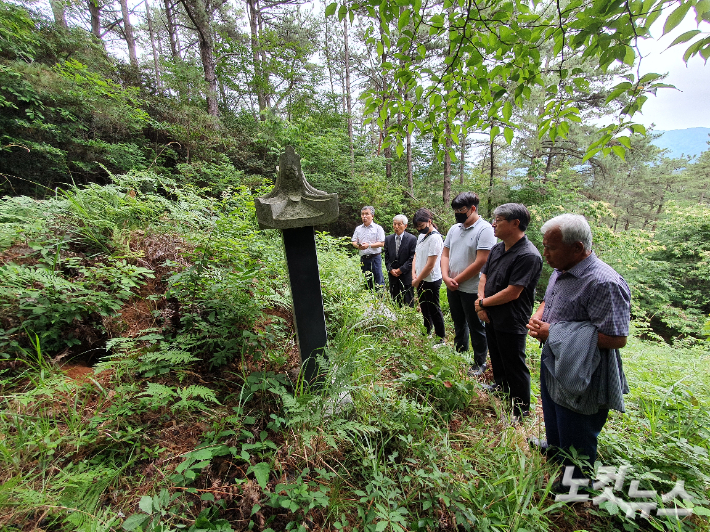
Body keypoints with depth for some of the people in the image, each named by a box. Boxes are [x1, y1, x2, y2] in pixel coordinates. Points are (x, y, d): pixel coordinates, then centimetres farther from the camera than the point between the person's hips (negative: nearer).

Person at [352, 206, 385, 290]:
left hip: (375, 257, -4)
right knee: (366, 280, 11)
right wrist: (358, 246, -12)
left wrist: (369, 245, -19)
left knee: (378, 277, -4)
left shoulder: (378, 228, 0)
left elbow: (381, 243, -7)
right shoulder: (358, 228, 14)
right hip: (363, 258, 4)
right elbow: (354, 242, 11)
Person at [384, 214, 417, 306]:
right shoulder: (388, 239, 7)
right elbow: (386, 257, 8)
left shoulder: (412, 239, -6)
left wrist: (401, 270, -14)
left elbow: (412, 258, -10)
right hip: (393, 276, 4)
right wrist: (391, 269, -7)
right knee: (394, 302, 11)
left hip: (406, 276, -3)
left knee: (408, 304, 5)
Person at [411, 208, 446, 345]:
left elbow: (430, 264, -21)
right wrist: (414, 275, 2)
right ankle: (427, 334, 38)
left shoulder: (435, 238, -20)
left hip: (431, 281, -9)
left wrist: (417, 280, -12)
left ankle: (441, 339, 21)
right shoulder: (421, 235, 8)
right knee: (424, 308, 21)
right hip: (420, 279, 9)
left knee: (434, 310, 4)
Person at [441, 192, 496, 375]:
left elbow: (480, 262, -19)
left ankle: (480, 363, 28)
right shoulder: (454, 229, 7)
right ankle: (459, 355, 40)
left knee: (476, 326, 9)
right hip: (452, 288, 7)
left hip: (472, 289, -6)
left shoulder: (485, 229, -14)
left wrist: (457, 280, -14)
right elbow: (445, 254, 9)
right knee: (459, 324, 21)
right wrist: (446, 277, -6)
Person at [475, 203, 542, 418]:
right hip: (491, 317, 8)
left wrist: (483, 303, -12)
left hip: (511, 323, -8)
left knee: (514, 367, 8)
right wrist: (481, 304, -7)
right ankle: (500, 387, 50)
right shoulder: (497, 249, 4)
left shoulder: (528, 256, -23)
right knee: (496, 358, 26)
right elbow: (484, 276, 8)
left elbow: (511, 293, -25)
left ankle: (522, 411, 27)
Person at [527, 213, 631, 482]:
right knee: (554, 423, 31)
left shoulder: (604, 283, -28)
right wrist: (537, 317, -4)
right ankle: (554, 452, 56)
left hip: (581, 380, -8)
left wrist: (555, 334, -27)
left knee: (576, 442, 16)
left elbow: (617, 338, -30)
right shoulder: (561, 271, 2)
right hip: (553, 367, 9)